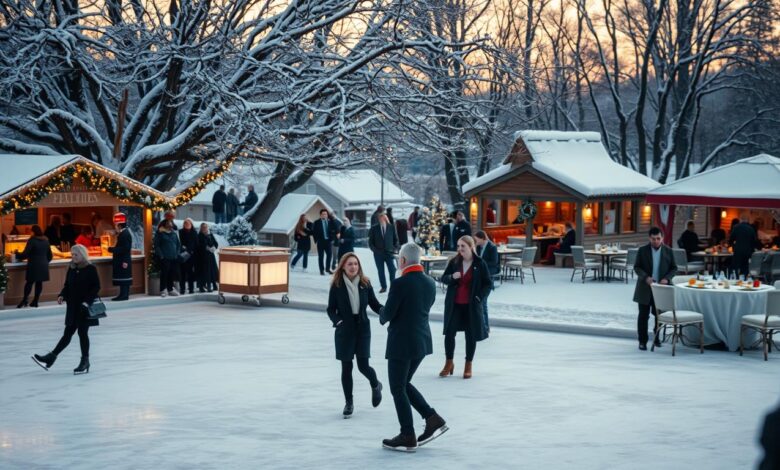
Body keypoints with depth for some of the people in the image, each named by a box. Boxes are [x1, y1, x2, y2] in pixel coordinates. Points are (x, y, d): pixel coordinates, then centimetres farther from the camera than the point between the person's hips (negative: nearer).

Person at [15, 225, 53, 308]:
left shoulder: (32, 240, -10)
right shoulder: (46, 240, 10)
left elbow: (25, 254, -11)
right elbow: (50, 255, 15)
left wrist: (17, 254, 6)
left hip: (34, 265, -5)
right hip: (43, 265, 5)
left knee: (29, 282, 0)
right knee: (39, 283, 6)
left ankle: (24, 300, -6)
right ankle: (35, 301, 7)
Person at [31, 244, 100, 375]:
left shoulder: (91, 269, -10)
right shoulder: (71, 268, 7)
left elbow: (96, 287, -11)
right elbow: (67, 285, 13)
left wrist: (87, 301, -19)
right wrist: (62, 296, -5)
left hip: (85, 307, -5)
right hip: (73, 306, 5)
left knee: (82, 332, 1)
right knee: (67, 333, 7)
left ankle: (85, 361, 12)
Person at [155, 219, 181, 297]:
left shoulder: (174, 233, 15)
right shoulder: (160, 233, -1)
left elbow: (178, 244, 21)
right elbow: (156, 245, -5)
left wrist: (177, 253, 8)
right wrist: (161, 255, -12)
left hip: (174, 258, 5)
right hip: (165, 258, -5)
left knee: (172, 274, 6)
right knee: (164, 274, -8)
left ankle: (170, 289, 15)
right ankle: (163, 290, -4)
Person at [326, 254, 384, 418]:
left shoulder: (365, 284, -3)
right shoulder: (337, 285, -7)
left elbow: (374, 304, 3)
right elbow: (331, 309, -2)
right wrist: (337, 321, -21)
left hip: (362, 328, 0)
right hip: (344, 330, 0)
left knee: (363, 365, -4)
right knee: (346, 367, 4)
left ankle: (376, 385, 30)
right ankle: (348, 403, 20)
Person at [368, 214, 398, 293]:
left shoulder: (391, 228, 2)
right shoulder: (374, 229, 2)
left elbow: (396, 239, 10)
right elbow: (370, 242, 6)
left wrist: (394, 248, -1)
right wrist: (375, 250, -6)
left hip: (389, 253, -1)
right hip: (378, 254, 1)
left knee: (392, 270, -9)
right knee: (380, 271, 4)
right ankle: (383, 287, 12)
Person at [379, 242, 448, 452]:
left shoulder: (400, 284, -19)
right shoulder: (430, 283, 4)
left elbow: (386, 314, -14)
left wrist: (382, 316, 9)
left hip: (402, 343, -8)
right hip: (422, 340, 8)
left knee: (397, 389, 6)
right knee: (404, 384, 22)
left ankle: (408, 437, 10)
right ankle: (433, 419, 14)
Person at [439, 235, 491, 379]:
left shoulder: (480, 264, -6)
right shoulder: (454, 262, 1)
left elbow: (488, 283, 0)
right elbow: (443, 278, 6)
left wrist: (480, 297, -12)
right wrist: (452, 277, -16)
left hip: (471, 305, -2)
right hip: (454, 304, 2)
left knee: (471, 335, 6)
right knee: (449, 333, 2)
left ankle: (468, 366, 20)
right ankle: (449, 363, 18)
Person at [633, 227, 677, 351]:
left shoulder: (668, 251, 1)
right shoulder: (642, 250, -2)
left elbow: (674, 268, 5)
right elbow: (637, 267, -1)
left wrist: (667, 278, -12)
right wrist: (645, 277, -18)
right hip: (645, 288, -1)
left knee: (659, 314, 9)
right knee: (643, 315, 1)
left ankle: (657, 338, 27)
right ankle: (643, 341, 8)